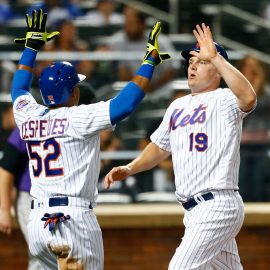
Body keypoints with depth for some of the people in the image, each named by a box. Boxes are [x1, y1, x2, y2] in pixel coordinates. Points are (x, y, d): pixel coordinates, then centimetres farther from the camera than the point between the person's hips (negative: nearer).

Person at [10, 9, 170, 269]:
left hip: (36, 220, 7)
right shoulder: (79, 118, -7)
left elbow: (19, 88, 32)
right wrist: (150, 59, -4)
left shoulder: (28, 116, 10)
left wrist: (32, 45, 40)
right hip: (74, 219, -7)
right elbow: (126, 102, -12)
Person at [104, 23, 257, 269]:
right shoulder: (178, 106, 18)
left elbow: (248, 97, -31)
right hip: (195, 210, 9)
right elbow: (160, 148, 29)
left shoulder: (223, 101, -7)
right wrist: (129, 169, 13)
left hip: (217, 205, -9)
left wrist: (215, 57, -29)